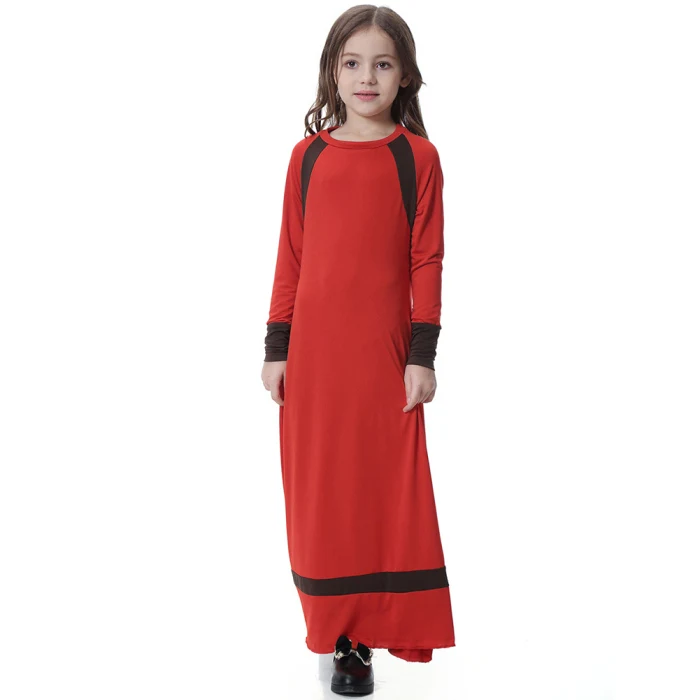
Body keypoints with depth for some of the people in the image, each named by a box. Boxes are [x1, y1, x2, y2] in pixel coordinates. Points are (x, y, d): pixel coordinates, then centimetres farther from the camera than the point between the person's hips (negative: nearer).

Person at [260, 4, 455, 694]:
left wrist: (422, 354, -4)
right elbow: (290, 256, 7)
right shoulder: (308, 155, 5)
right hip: (314, 353, 2)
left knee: (387, 493, 3)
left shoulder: (418, 157, 0)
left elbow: (427, 261, -1)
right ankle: (340, 636, 20)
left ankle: (371, 631, 18)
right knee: (322, 495, 7)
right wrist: (277, 347, 4)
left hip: (385, 355, -1)